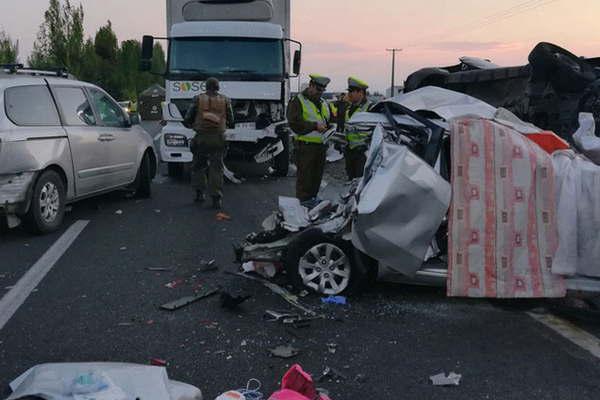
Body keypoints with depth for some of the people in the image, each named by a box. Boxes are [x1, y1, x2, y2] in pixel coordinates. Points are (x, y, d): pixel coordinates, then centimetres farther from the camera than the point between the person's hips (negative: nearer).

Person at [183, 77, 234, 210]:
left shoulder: (198, 99, 5)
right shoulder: (225, 101, 7)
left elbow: (187, 119, 7)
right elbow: (231, 122, 12)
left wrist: (190, 125, 29)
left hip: (201, 137, 0)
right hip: (218, 138, 0)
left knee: (198, 166, 17)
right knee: (216, 168, 2)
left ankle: (200, 192, 15)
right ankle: (217, 198, -3)